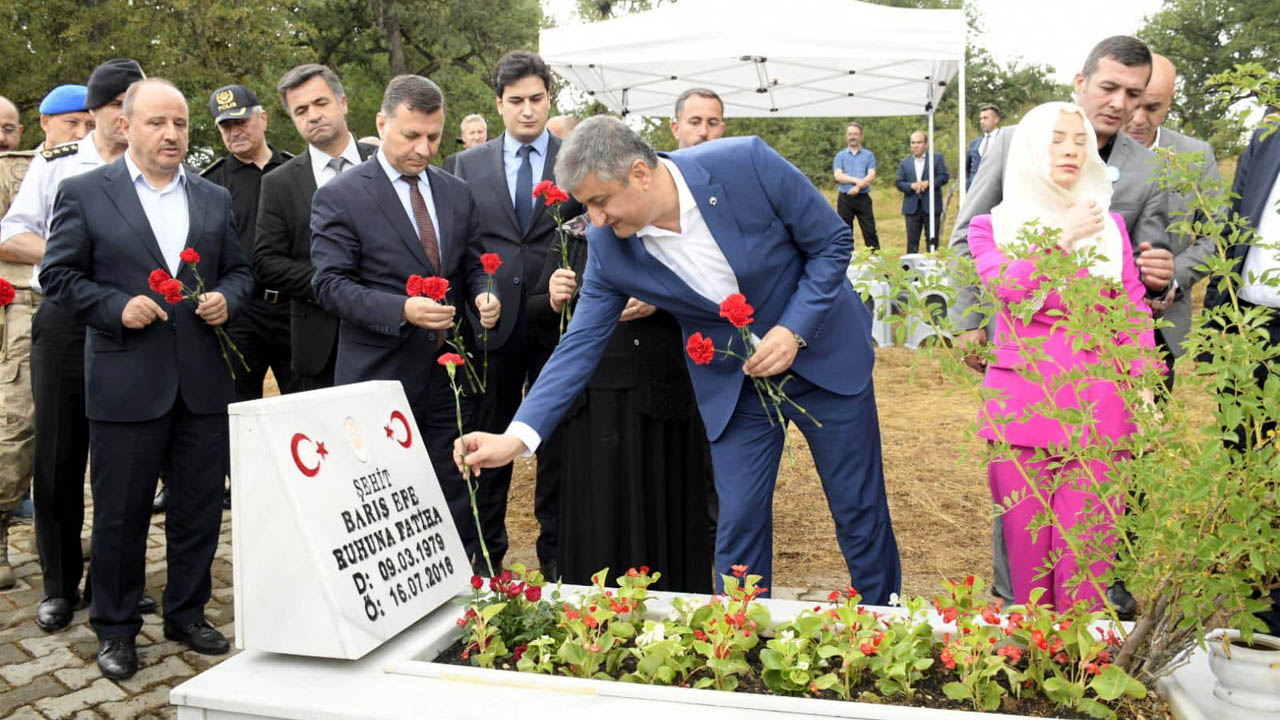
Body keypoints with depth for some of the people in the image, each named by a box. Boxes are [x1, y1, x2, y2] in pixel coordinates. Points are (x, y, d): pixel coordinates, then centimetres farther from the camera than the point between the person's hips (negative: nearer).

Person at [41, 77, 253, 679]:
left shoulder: (215, 199, 11)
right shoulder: (83, 193, 1)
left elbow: (240, 270, 15)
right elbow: (59, 275, 0)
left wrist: (226, 298, -6)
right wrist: (117, 307, -14)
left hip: (203, 381, 3)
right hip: (126, 382, -3)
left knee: (199, 509, 11)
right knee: (120, 514, 7)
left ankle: (187, 615, 28)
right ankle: (115, 629, 23)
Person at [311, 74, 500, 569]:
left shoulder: (457, 193, 11)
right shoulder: (339, 197, -5)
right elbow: (331, 284, -11)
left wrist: (483, 294, -6)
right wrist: (403, 310, -25)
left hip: (447, 374, 5)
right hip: (380, 379, -4)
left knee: (457, 506, 11)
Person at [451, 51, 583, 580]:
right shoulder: (470, 164, 8)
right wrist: (474, 300, -3)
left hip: (557, 319, -1)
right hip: (493, 319, 1)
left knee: (558, 437, 8)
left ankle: (555, 549, 21)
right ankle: (486, 550, 23)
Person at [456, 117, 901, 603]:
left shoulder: (745, 163, -25)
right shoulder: (607, 245, -16)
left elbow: (833, 241, -13)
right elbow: (582, 342, -11)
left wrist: (793, 330, -23)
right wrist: (517, 436, -20)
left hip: (823, 353, -1)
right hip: (733, 384, 1)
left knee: (860, 510, 11)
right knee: (738, 524, 1)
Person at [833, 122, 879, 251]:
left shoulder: (869, 155, 10)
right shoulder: (840, 155, 11)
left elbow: (871, 176, -3)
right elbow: (838, 176, -4)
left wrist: (859, 186, -19)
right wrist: (856, 180, -16)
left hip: (863, 198, -1)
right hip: (845, 198, 1)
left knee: (869, 230, -5)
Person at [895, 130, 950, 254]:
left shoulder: (937, 158, 8)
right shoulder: (904, 162, 14)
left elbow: (944, 176, -1)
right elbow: (899, 182, 6)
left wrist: (928, 183, -16)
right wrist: (912, 186, -13)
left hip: (931, 206, -2)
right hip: (912, 207, 2)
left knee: (932, 240, 1)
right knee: (912, 241, 1)